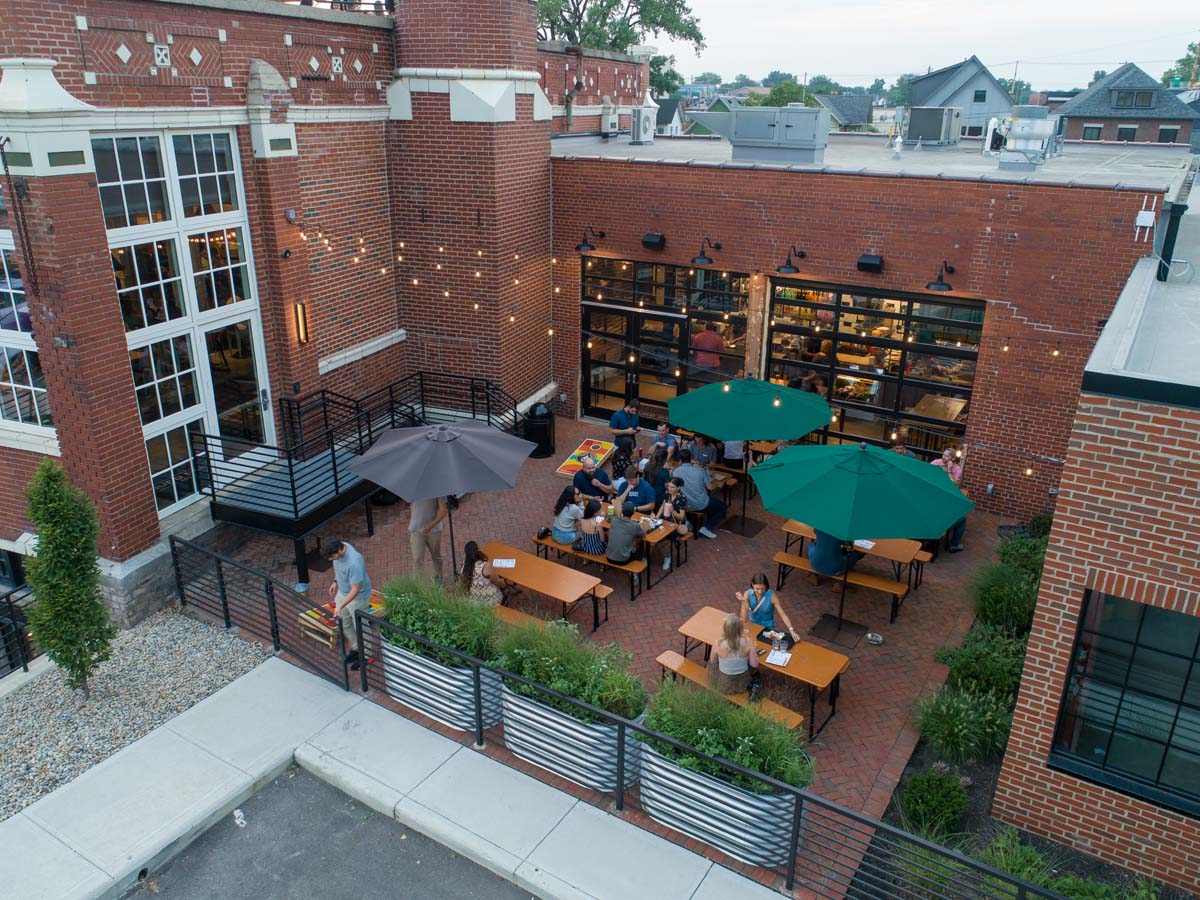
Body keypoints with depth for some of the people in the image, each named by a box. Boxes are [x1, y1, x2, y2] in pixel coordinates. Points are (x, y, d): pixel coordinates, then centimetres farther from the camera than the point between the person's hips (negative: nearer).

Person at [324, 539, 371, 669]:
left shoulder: (354, 562, -40)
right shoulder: (339, 547, -16)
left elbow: (356, 589, -34)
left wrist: (340, 606, -35)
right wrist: (335, 581, 11)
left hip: (357, 597, -8)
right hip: (342, 592, 8)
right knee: (344, 623, 24)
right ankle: (356, 648, 46)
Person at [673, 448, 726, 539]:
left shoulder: (676, 472, -9)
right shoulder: (700, 470, -12)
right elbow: (710, 487, -7)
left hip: (686, 506, 4)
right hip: (702, 506, -4)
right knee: (722, 505, 22)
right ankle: (707, 528, 8)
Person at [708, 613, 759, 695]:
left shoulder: (719, 644, -28)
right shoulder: (747, 642, -25)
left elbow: (713, 662, -8)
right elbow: (754, 665, -15)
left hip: (723, 685, -1)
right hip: (743, 683, 1)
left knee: (711, 662, 29)